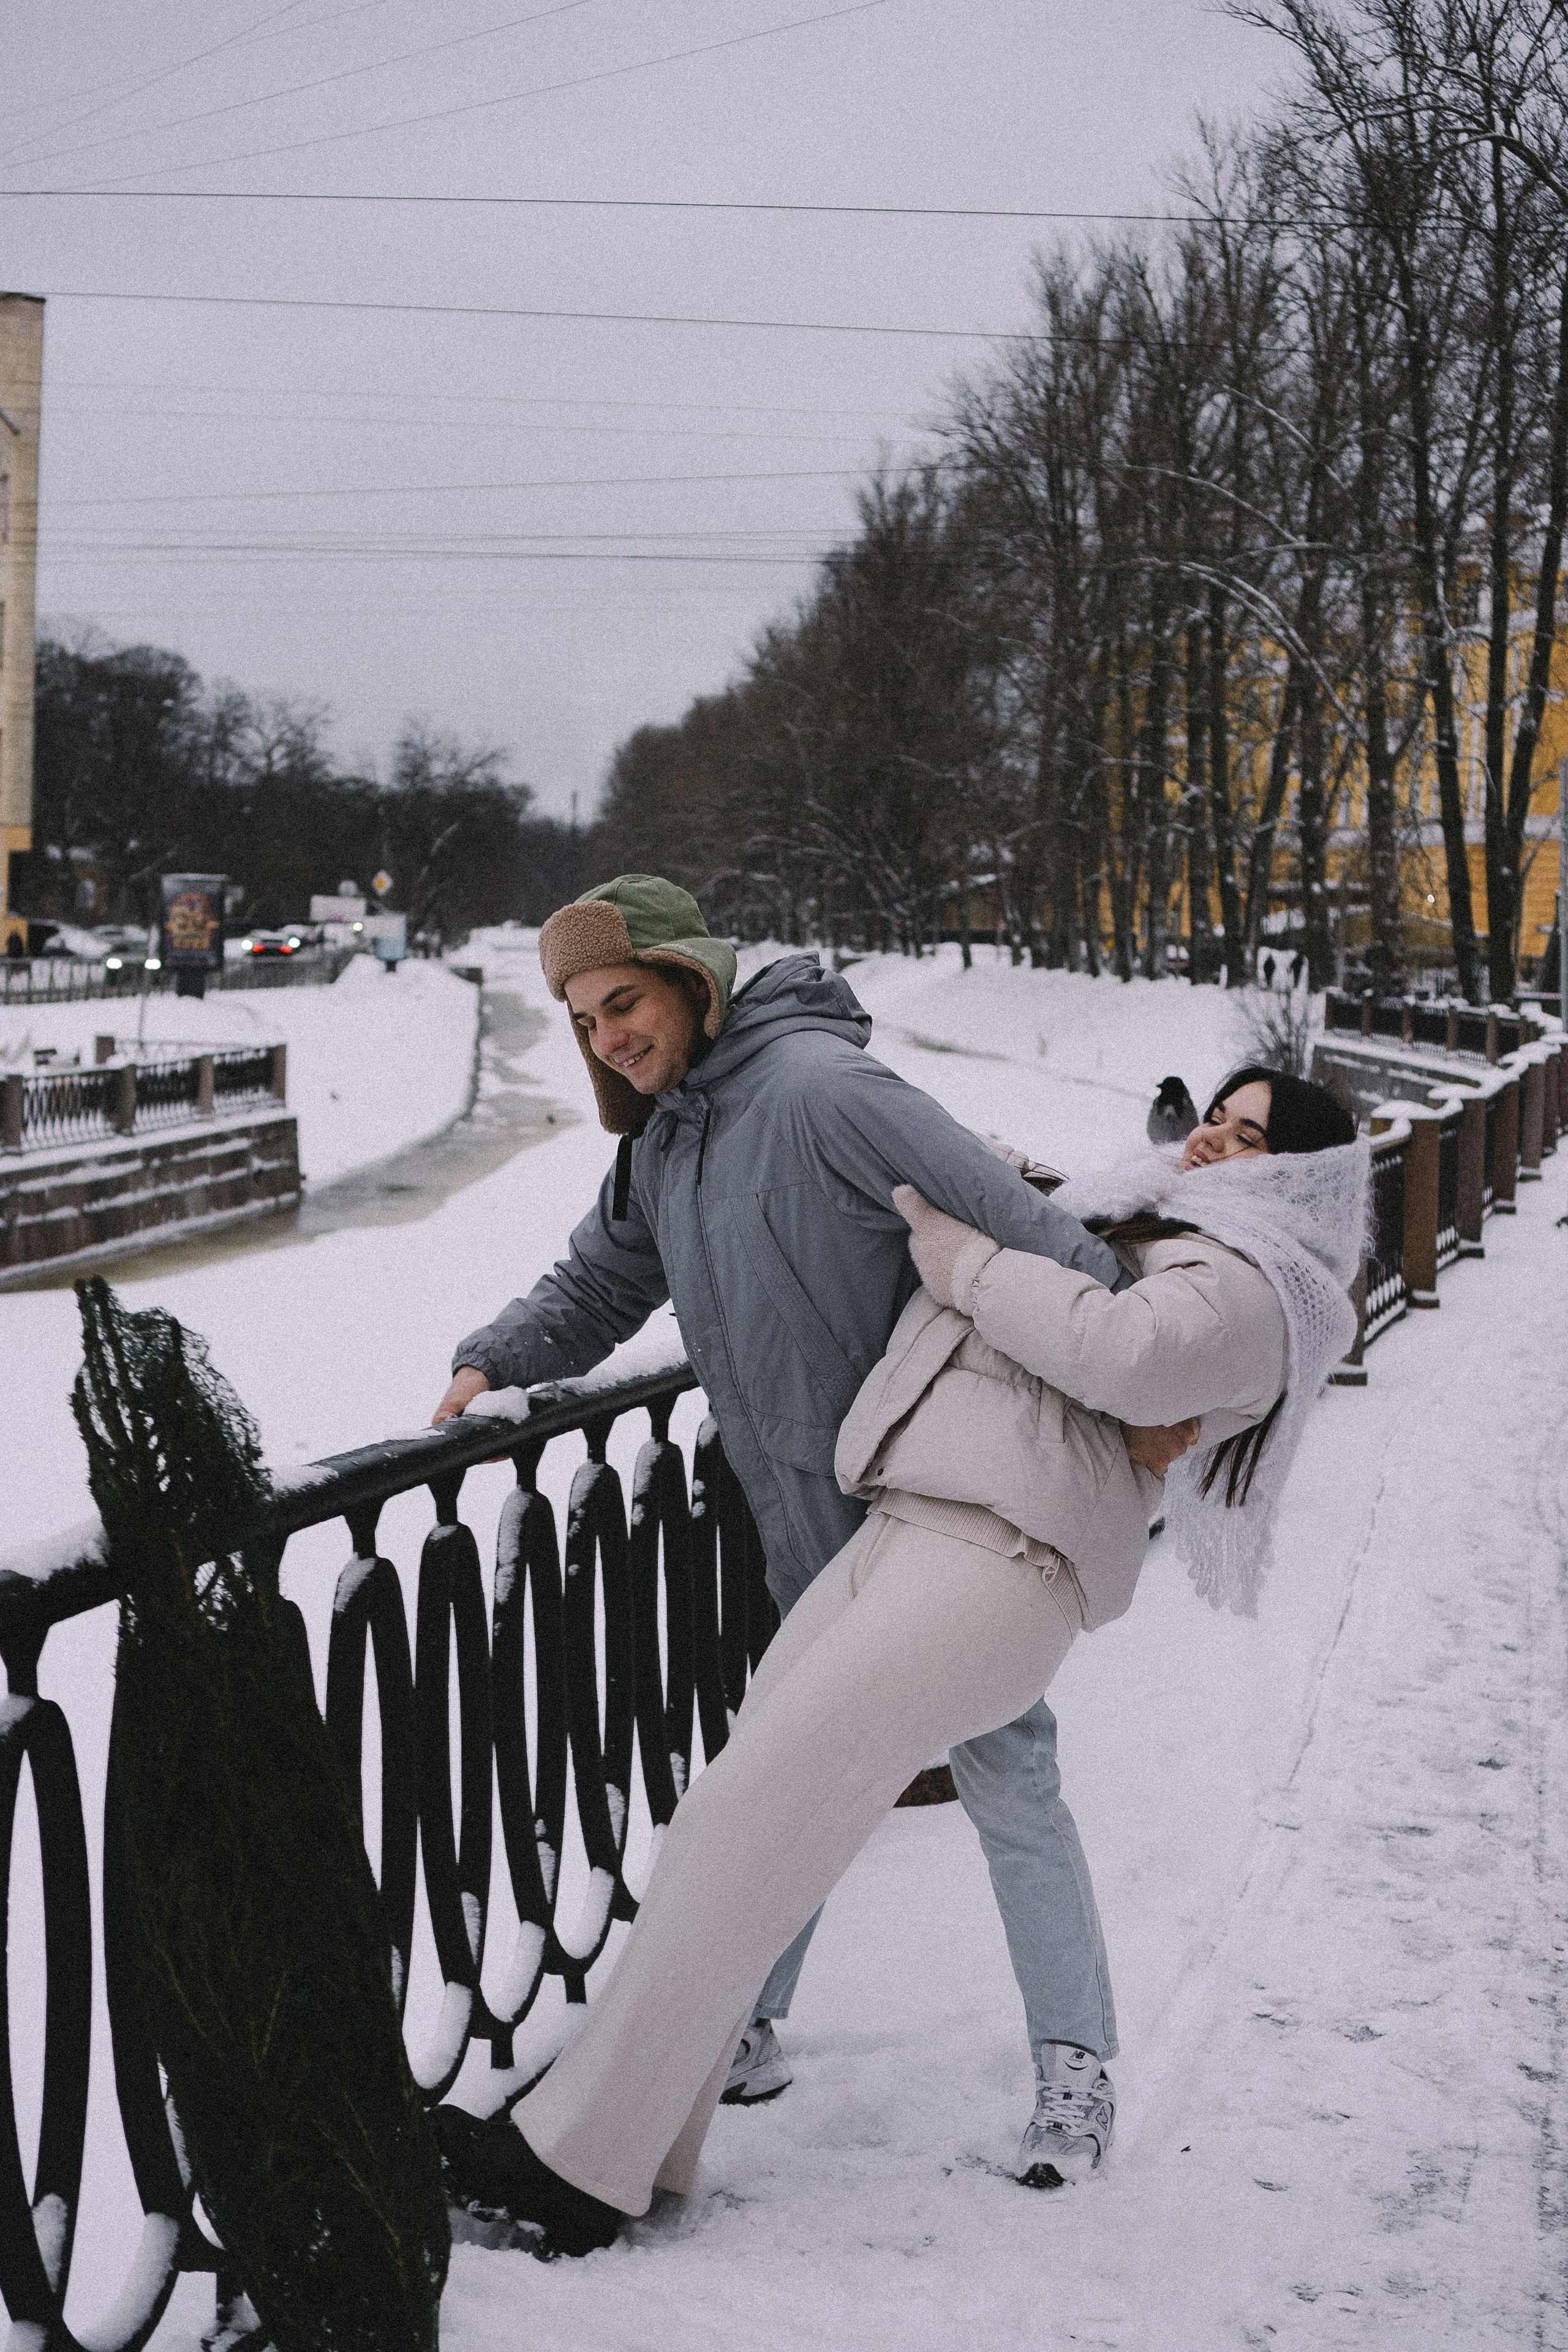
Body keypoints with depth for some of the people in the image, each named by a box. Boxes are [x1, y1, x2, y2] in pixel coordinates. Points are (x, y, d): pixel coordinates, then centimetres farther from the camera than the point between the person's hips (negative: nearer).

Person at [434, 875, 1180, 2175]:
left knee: (1005, 1773, 0)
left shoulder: (816, 1087, -21)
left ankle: (1074, 2060, 8)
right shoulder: (661, 1146, 9)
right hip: (811, 1526, 8)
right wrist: (494, 1363, 3)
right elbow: (596, 1288, 21)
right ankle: (743, 2028, 25)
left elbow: (1018, 1223, -27)